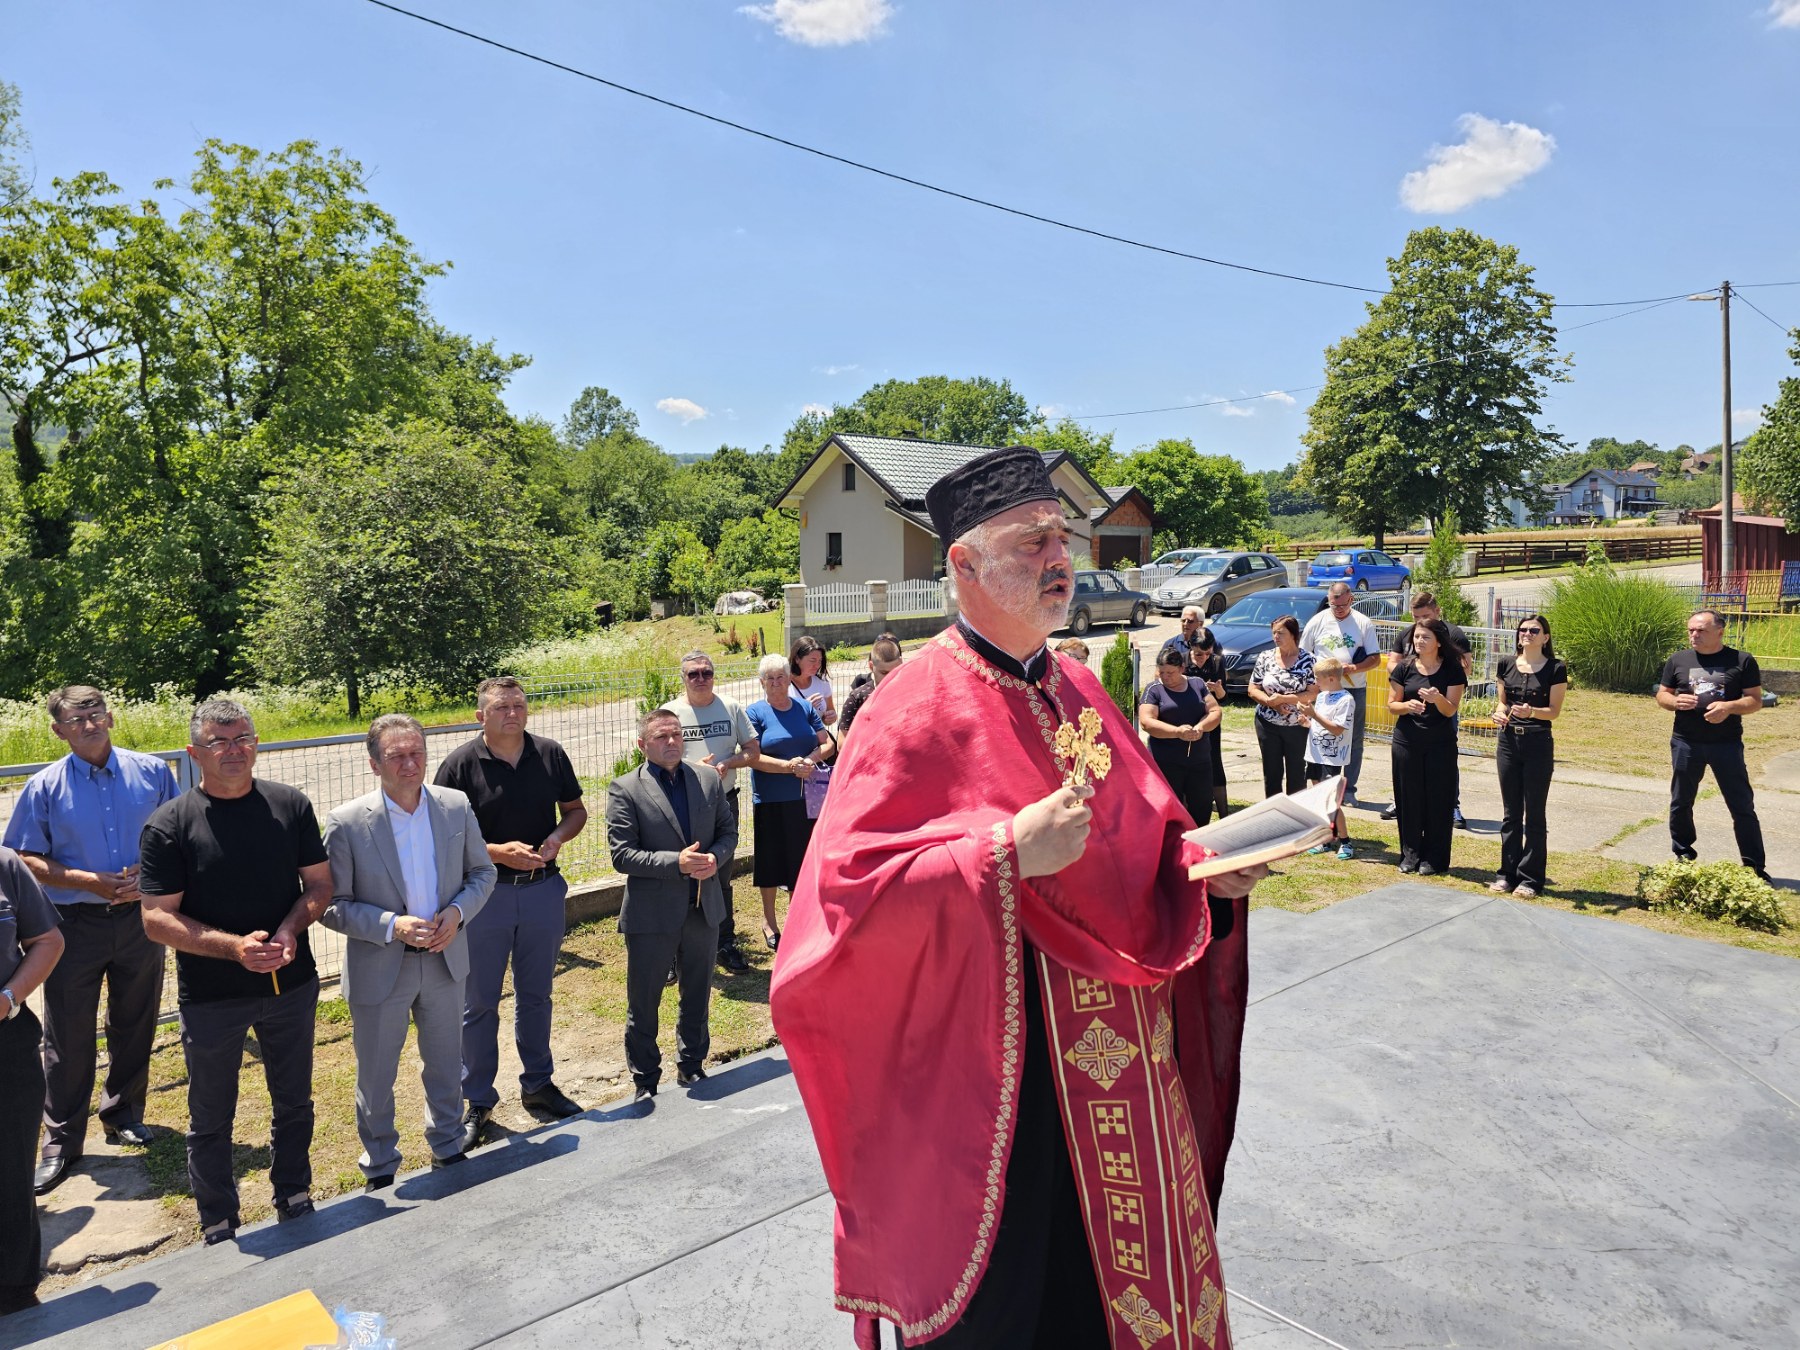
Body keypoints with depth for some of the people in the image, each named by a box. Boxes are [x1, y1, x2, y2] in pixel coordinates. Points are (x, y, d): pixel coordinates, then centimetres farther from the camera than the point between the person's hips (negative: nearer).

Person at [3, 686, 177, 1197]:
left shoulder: (151, 772, 0)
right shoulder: (44, 787, -4)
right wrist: (90, 880, -16)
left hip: (140, 917, 1)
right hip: (75, 923, -1)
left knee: (135, 1026, 14)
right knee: (68, 1037, 6)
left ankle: (124, 1116, 33)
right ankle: (62, 1140, 20)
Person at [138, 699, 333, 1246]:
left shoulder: (291, 805, -3)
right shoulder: (169, 825, -11)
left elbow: (319, 883, 2)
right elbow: (158, 919, -12)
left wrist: (291, 928, -17)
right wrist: (234, 947, -24)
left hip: (291, 984, 2)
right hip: (210, 996, -2)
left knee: (294, 1103, 18)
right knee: (211, 1119, 14)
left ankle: (295, 1202, 39)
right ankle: (219, 1227, 34)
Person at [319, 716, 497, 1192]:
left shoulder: (456, 806, -6)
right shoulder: (346, 823, -16)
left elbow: (482, 873, 5)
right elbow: (331, 906, -11)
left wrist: (458, 911, -13)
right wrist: (391, 926, -23)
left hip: (445, 959, 3)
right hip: (379, 969, -3)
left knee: (446, 1067, 21)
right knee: (375, 1078, 15)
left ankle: (448, 1151, 44)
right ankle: (379, 1170, 38)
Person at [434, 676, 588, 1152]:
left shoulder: (550, 754, -1)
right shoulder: (460, 764, -10)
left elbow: (575, 809, 9)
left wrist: (557, 837, -11)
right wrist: (498, 852, -21)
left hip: (543, 889, 3)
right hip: (485, 894, -3)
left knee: (536, 996, 17)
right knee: (479, 1003, 7)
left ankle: (538, 1083, 33)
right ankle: (477, 1100, 22)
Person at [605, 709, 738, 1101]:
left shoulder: (709, 779, 4)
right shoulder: (624, 790, -9)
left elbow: (728, 831, 10)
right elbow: (622, 855, -14)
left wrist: (716, 858, -12)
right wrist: (677, 863, -23)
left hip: (704, 907, 4)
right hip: (651, 913, -4)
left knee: (697, 995, 19)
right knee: (643, 1003, 9)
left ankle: (691, 1066, 39)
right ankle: (645, 1082, 27)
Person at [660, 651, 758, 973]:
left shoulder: (731, 707, 4)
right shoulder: (670, 712, -2)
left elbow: (753, 751, 6)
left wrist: (728, 762, -14)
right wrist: (694, 768, -19)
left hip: (724, 802, 2)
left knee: (722, 878, 13)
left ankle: (725, 944, 24)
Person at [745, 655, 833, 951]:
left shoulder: (805, 708, 7)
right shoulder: (754, 712, -4)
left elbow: (827, 744, 7)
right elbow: (753, 758, -12)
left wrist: (812, 758, -14)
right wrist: (789, 766, -23)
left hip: (804, 797, 3)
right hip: (770, 800, -3)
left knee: (802, 857, 9)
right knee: (771, 859, 7)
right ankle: (769, 920, 25)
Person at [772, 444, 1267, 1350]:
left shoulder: (1079, 690, 7)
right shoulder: (918, 708, -17)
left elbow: (1143, 838, 17)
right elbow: (845, 892, -24)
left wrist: (1204, 867, -2)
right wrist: (1004, 851, -30)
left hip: (1121, 1060, 7)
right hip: (994, 1072, -7)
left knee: (1132, 1261, 22)